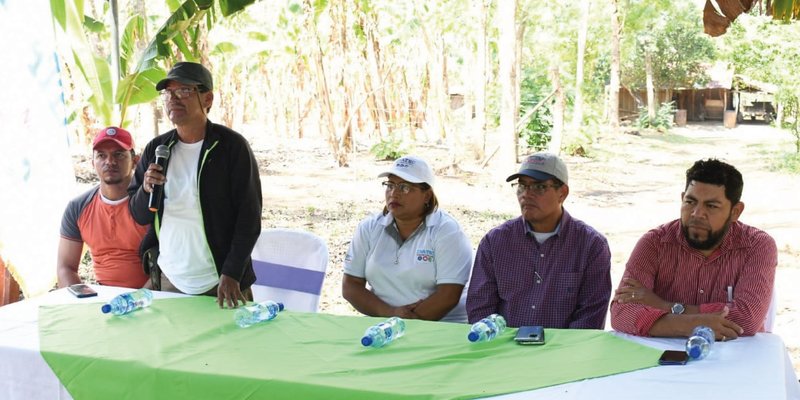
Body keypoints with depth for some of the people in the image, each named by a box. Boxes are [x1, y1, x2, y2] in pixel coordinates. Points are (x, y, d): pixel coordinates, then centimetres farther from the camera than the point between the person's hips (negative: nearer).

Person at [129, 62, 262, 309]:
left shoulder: (231, 146, -10)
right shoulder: (156, 149, 4)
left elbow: (249, 216, -12)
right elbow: (139, 216, 8)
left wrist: (231, 274, -19)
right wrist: (146, 189, -13)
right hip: (170, 281, 4)